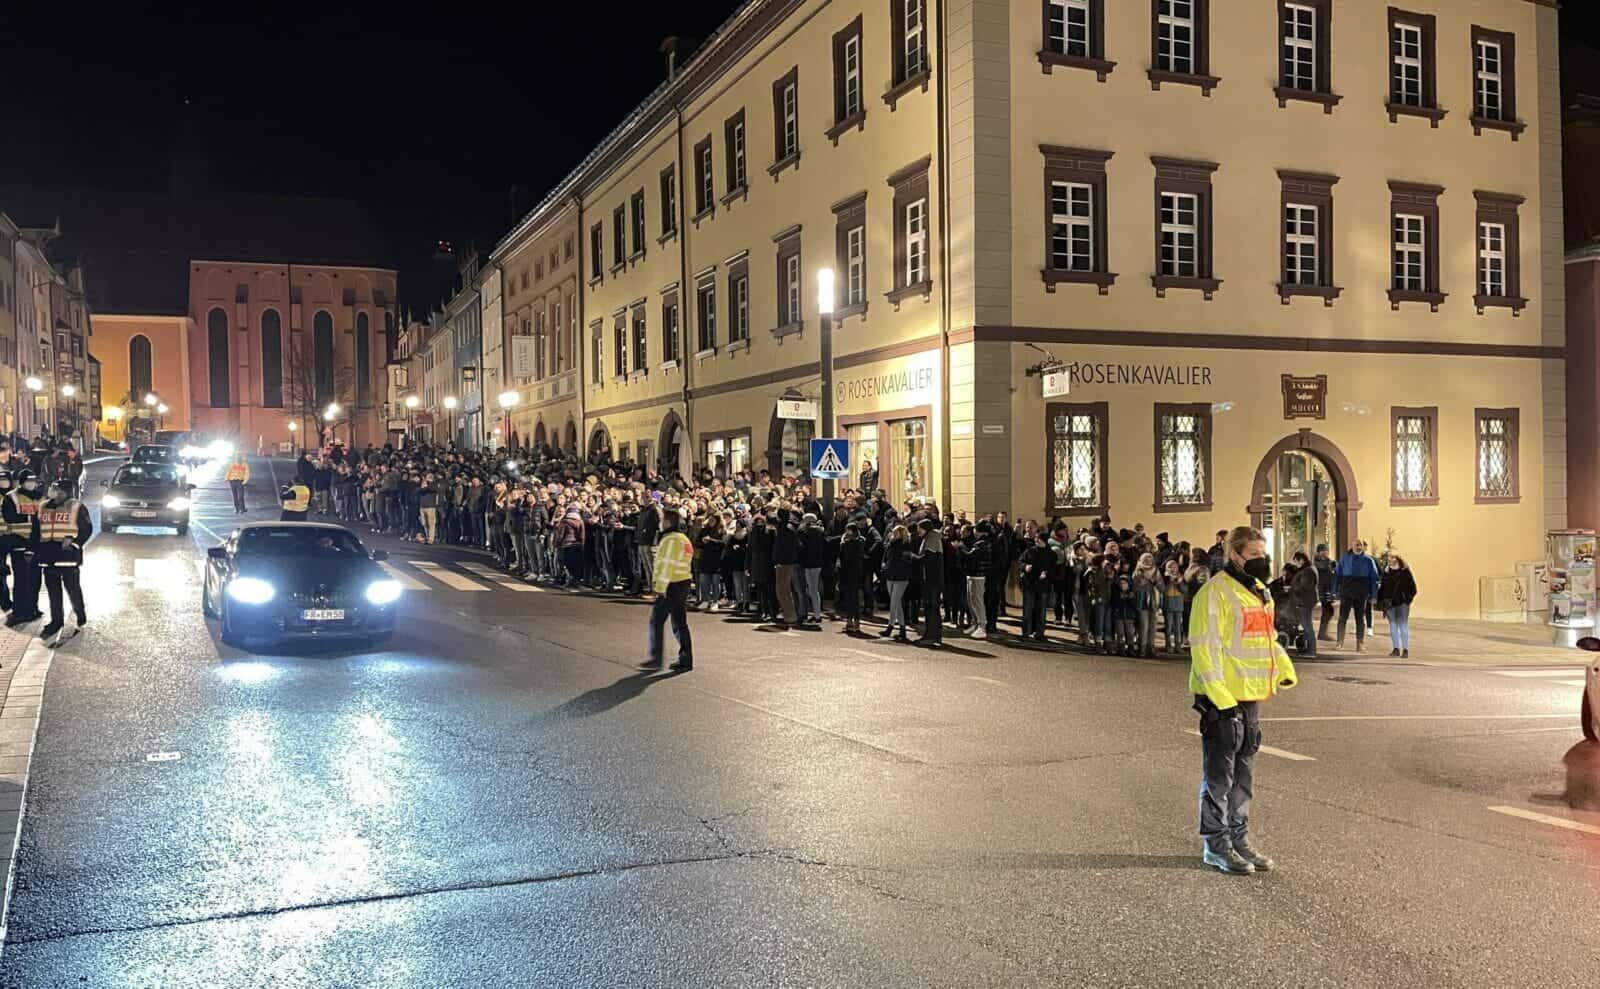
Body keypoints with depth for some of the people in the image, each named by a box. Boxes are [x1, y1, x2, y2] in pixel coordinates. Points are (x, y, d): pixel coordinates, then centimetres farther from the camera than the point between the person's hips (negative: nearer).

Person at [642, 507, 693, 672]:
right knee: (680, 623, 11)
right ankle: (686, 661, 10)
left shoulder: (670, 540, -15)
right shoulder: (684, 539, 15)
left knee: (656, 622, 1)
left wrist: (660, 589, -19)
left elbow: (666, 566, -20)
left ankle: (656, 659, 3)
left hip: (672, 586, -9)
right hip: (684, 584, 9)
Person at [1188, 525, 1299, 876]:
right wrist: (1220, 696, -22)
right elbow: (1204, 647, -18)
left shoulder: (1259, 592, 15)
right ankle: (1216, 844, 8)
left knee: (1244, 774, 16)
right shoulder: (1215, 593, -14)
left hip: (1252, 697, 9)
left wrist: (1285, 669, 9)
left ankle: (1239, 837, 26)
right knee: (1219, 774, 0)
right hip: (1222, 700, -9)